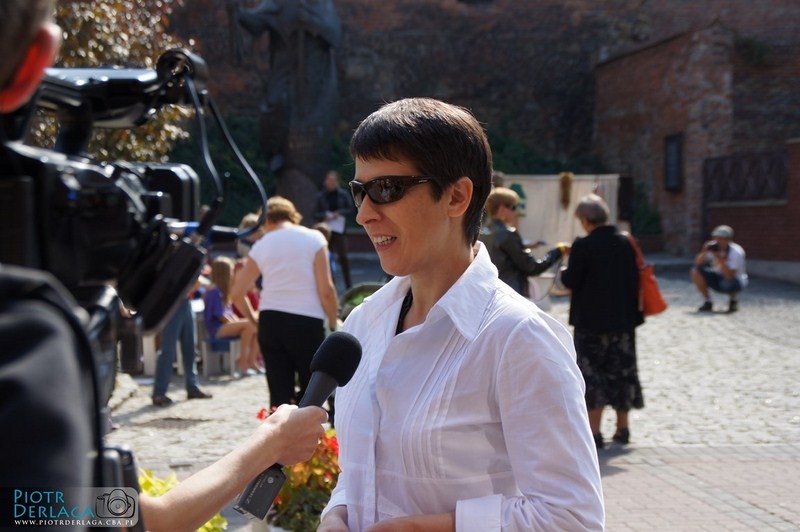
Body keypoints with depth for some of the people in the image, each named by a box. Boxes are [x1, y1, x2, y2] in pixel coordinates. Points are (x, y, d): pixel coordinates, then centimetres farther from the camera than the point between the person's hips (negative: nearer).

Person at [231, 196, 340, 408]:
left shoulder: (261, 246, 8)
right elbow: (326, 290, -7)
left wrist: (254, 318, 22)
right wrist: (334, 325, 3)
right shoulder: (314, 239, 0)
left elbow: (237, 293, 8)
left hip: (270, 322, 3)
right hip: (307, 321, -3)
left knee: (280, 394, 5)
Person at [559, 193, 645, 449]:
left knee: (593, 374, 1)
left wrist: (564, 272, 8)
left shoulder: (583, 246, -15)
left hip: (591, 322, -5)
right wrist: (633, 311, 13)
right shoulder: (626, 243, 2)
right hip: (623, 320, 5)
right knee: (622, 371, 14)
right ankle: (622, 428, 23)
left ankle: (594, 432, 0)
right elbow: (635, 279, 6)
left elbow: (571, 281, -13)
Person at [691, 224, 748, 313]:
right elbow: (697, 263, -15)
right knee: (696, 271, -18)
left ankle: (732, 300, -1)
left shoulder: (736, 252, -24)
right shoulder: (713, 246, -11)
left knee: (727, 283, -40)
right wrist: (704, 252, -31)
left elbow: (729, 276, -33)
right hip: (718, 278, 5)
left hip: (735, 280, -4)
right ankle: (707, 302, -3)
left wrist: (720, 258, -39)